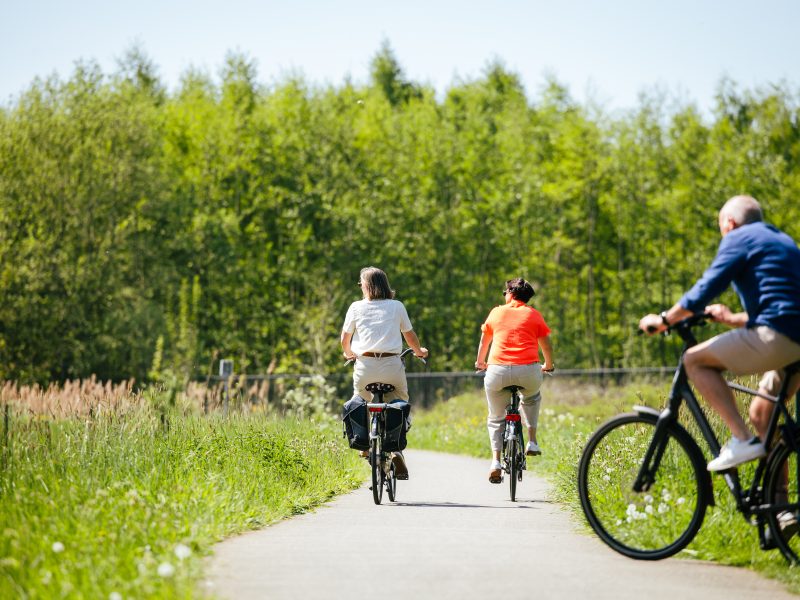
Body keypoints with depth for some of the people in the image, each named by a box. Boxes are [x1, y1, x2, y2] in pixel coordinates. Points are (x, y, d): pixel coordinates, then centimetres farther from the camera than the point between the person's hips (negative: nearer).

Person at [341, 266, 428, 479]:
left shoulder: (356, 308, 7)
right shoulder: (397, 307, 8)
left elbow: (345, 340, 17)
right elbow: (410, 336, 20)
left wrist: (349, 354, 39)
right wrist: (419, 351, 41)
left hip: (365, 365, 0)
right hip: (392, 365, 0)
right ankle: (396, 450, -7)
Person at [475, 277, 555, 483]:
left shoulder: (497, 312, 16)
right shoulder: (534, 315, 12)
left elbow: (484, 341, 30)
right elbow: (546, 345, 16)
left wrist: (480, 362, 48)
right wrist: (548, 365, 36)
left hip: (498, 371, 0)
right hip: (528, 371, 0)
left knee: (496, 419, 16)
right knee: (532, 397, 34)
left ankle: (496, 461, -2)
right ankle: (532, 441, 21)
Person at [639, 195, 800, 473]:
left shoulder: (738, 239, 2)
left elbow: (706, 288, -7)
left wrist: (664, 320, 4)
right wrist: (732, 319, 34)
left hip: (776, 336, -9)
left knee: (695, 360, 0)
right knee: (761, 414, 21)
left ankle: (742, 439, -9)